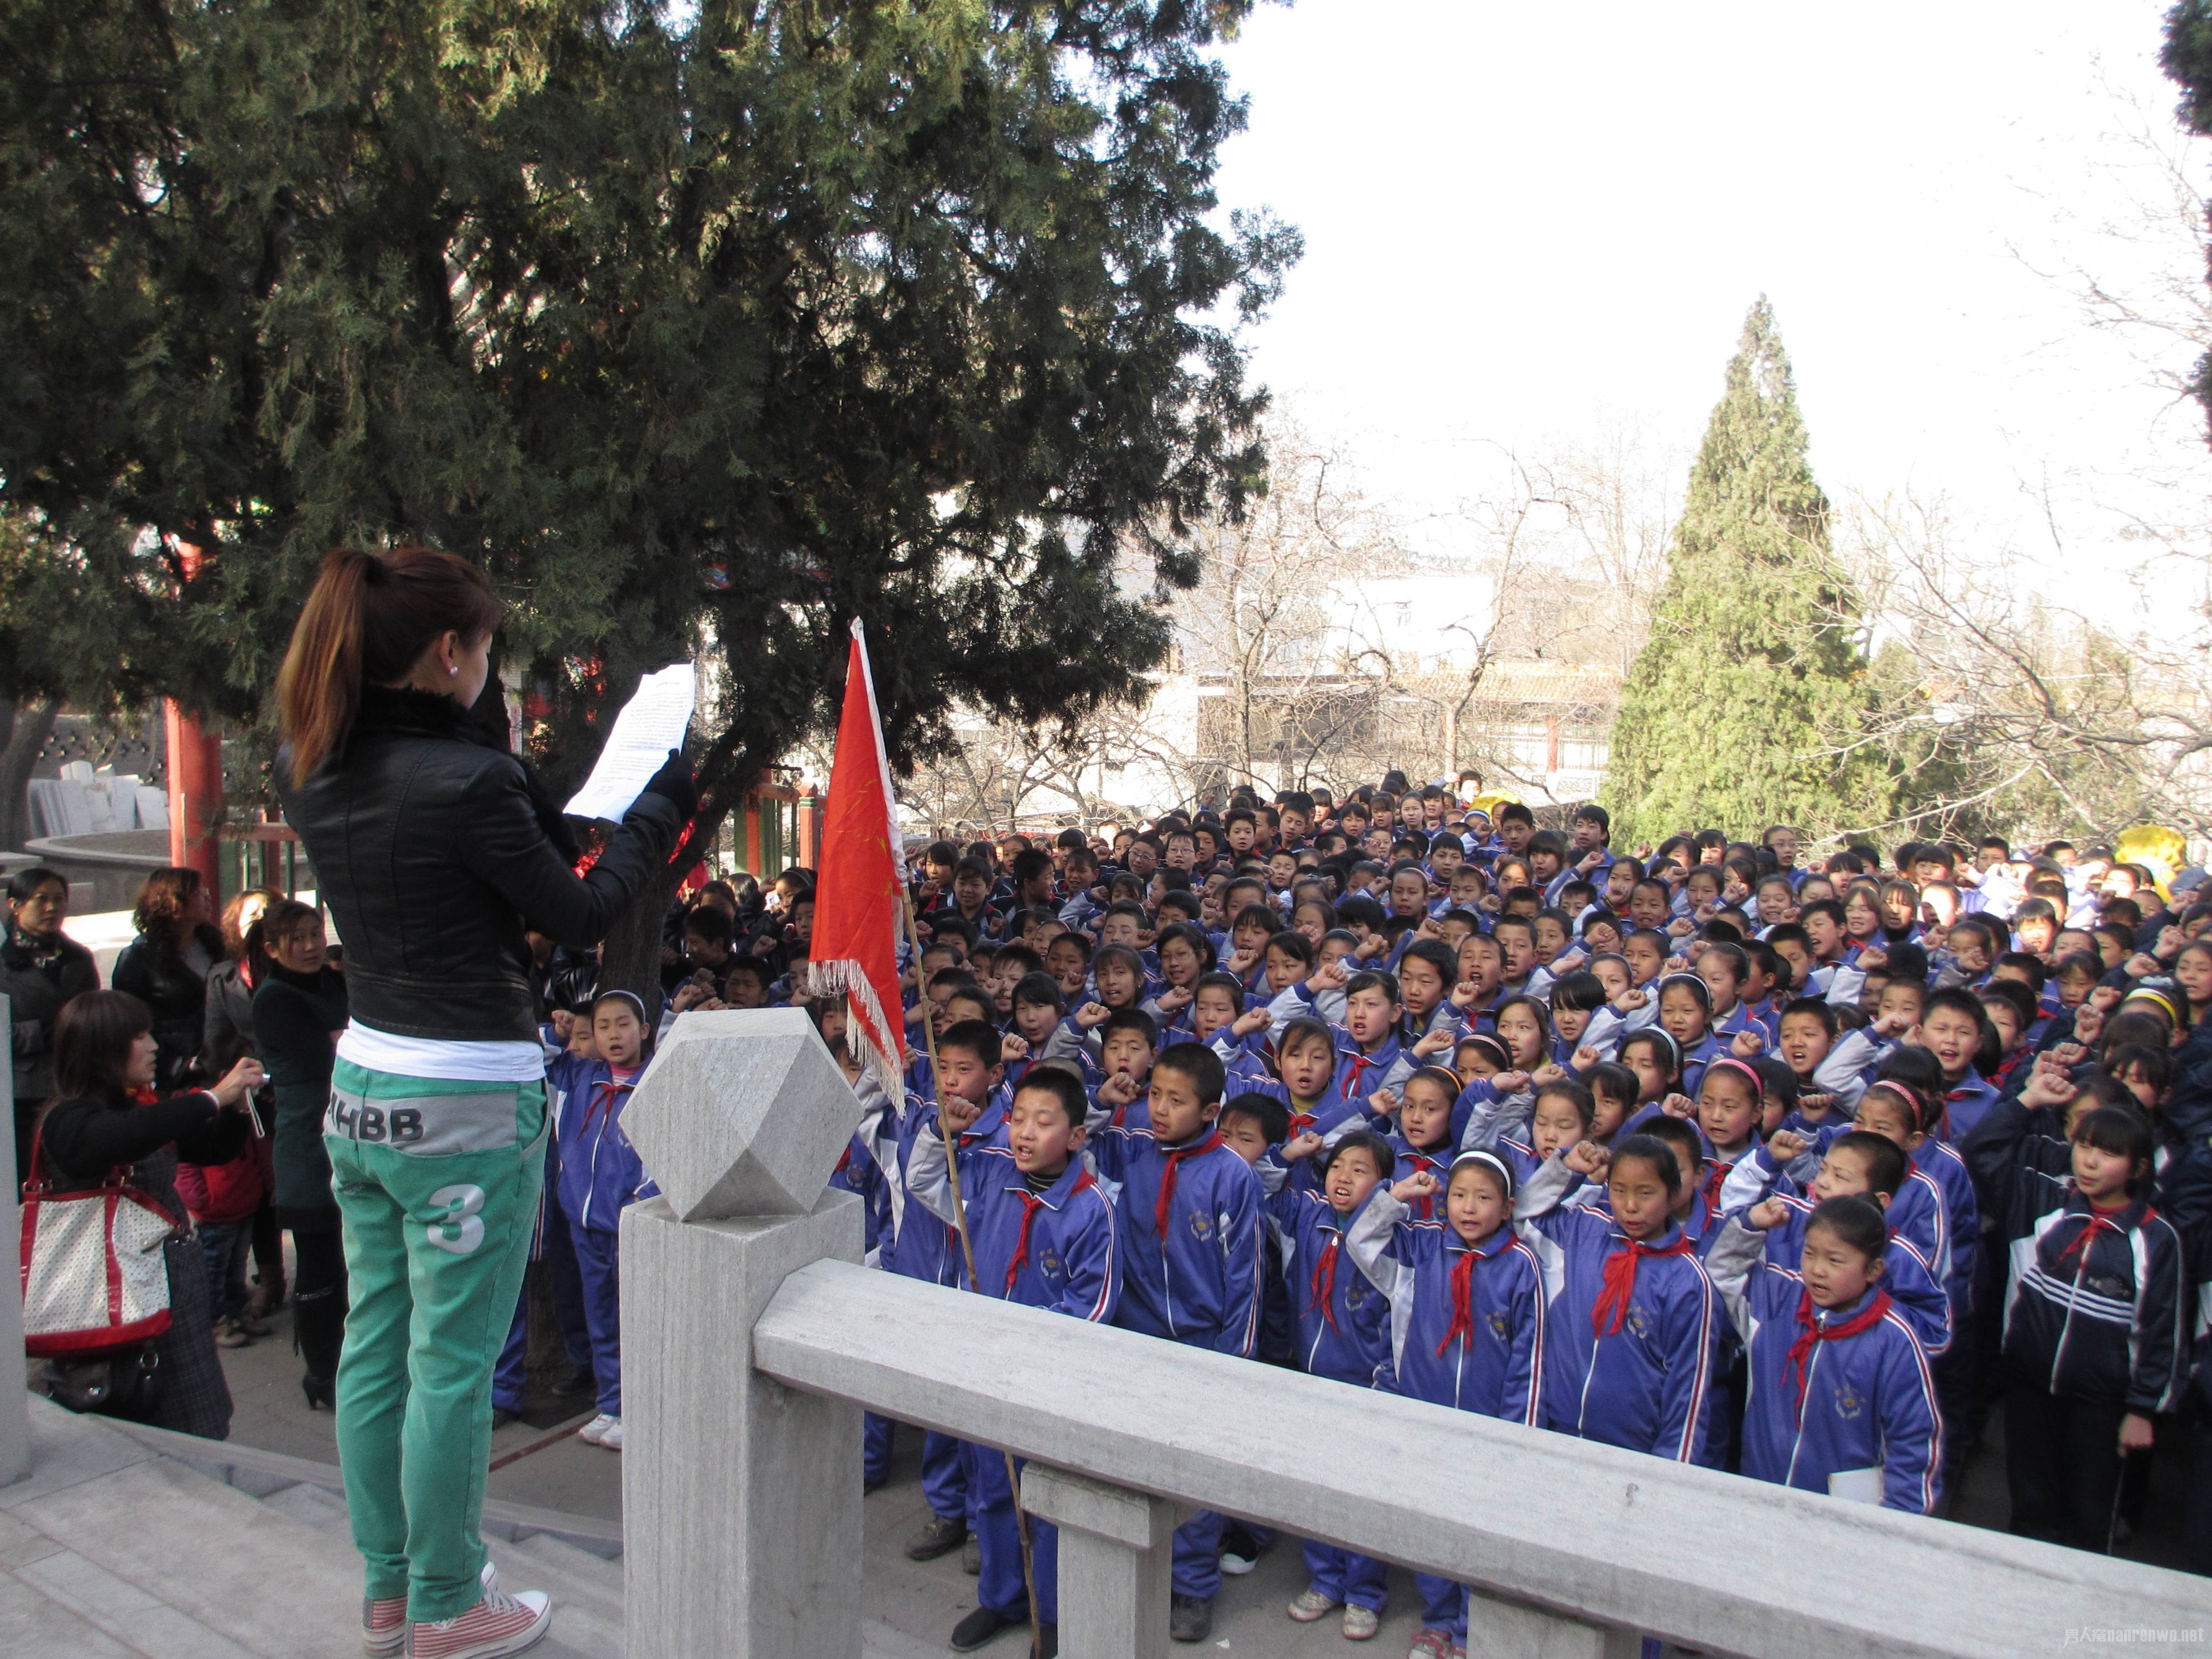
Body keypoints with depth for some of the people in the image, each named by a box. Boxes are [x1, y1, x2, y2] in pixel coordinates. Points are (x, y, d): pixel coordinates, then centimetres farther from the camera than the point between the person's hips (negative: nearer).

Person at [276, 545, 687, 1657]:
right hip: (467, 1107, -8)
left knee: (376, 1346, 18)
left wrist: (481, 740, 12)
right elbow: (578, 915, -10)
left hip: (363, 1088, 8)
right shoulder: (465, 781, -21)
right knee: (453, 1366, 6)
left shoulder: (309, 772, 1)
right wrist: (663, 806, 1)